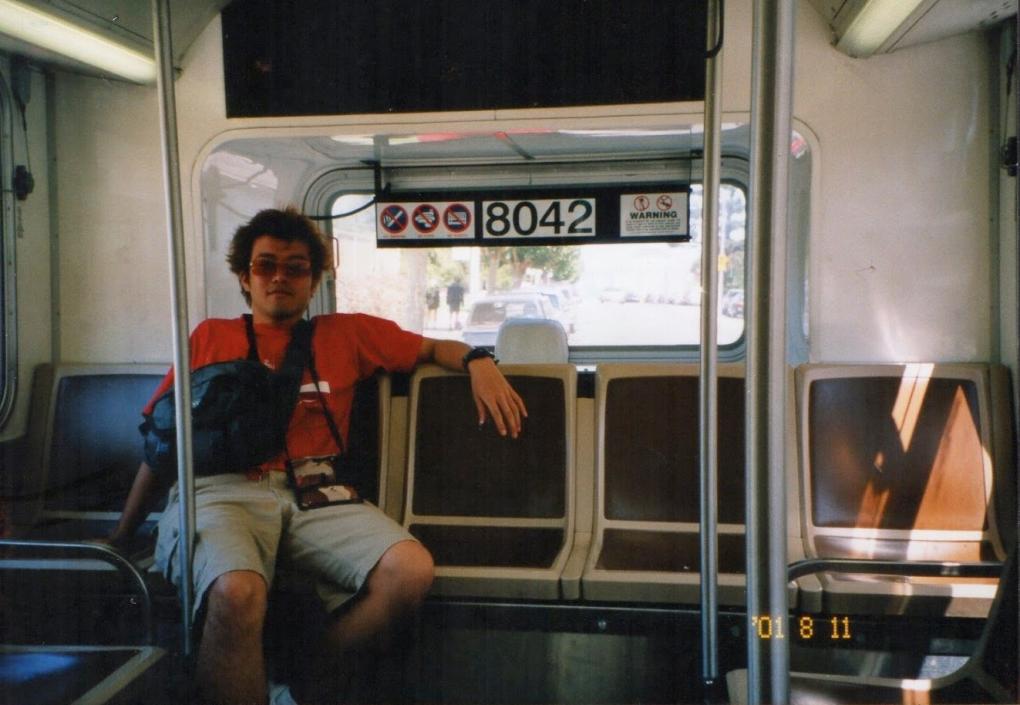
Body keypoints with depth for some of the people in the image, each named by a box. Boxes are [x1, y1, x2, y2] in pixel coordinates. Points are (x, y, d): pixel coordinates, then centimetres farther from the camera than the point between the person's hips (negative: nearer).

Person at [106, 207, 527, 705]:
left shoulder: (346, 334, 23)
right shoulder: (211, 337, 21)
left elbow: (433, 348, 28)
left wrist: (477, 361, 4)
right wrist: (122, 534, 18)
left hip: (314, 494, 2)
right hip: (221, 491, -2)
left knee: (411, 572, -27)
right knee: (237, 594, -38)